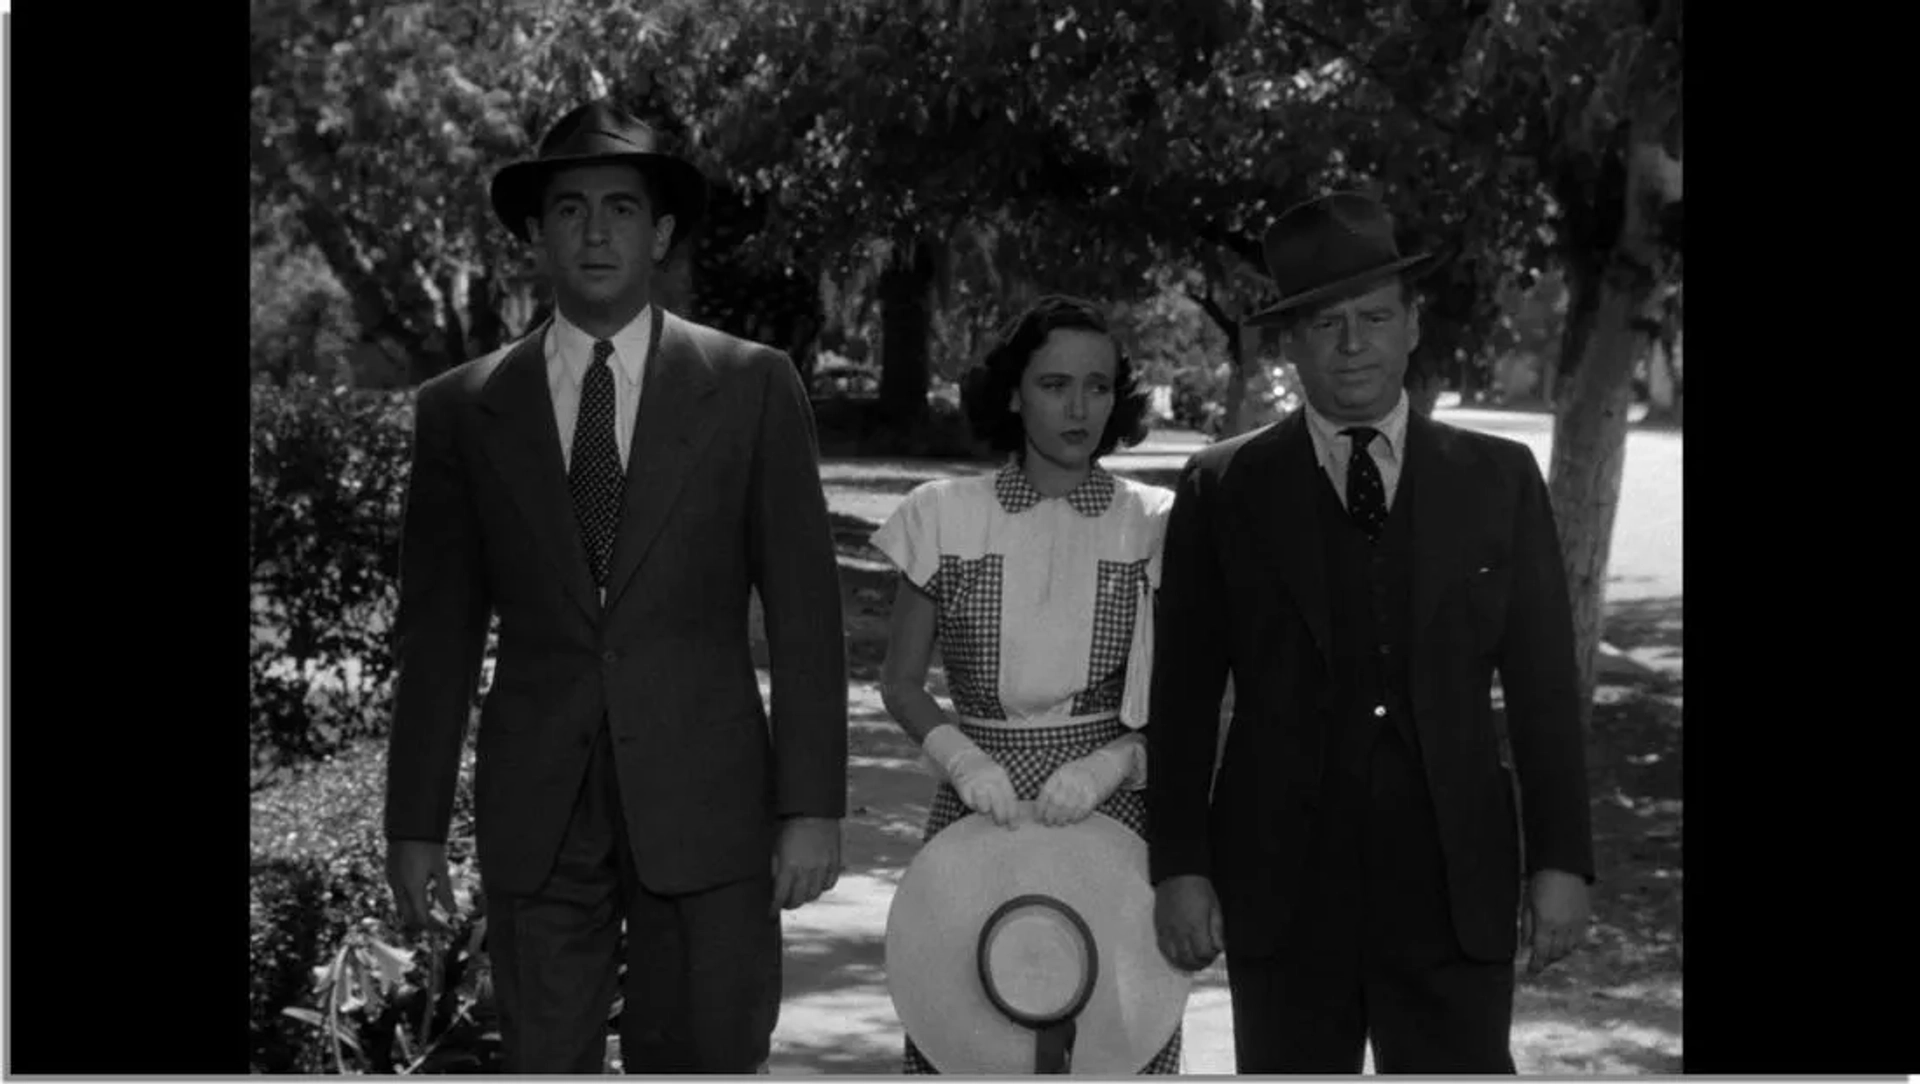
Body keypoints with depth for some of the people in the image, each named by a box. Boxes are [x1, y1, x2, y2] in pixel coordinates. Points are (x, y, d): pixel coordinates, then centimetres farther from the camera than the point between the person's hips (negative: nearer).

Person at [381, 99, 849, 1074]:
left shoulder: (753, 388, 3)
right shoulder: (462, 408, 6)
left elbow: (804, 613, 1)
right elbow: (439, 631, 8)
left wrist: (813, 806, -5)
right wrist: (414, 824, 5)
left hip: (707, 805, -1)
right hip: (535, 810, 1)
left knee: (709, 1059, 2)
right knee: (543, 1061, 2)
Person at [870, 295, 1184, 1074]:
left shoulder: (1153, 525, 2)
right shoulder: (946, 518, 2)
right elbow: (900, 682, 7)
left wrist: (1113, 762, -15)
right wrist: (960, 755, -12)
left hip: (1112, 807, 0)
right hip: (978, 805, 0)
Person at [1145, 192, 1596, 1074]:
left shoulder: (1498, 479, 6)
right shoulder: (1221, 490, 3)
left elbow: (1543, 684, 5)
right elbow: (1184, 695, 3)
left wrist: (1561, 861, 0)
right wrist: (1178, 867, -2)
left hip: (1454, 885, 0)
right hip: (1282, 886, 0)